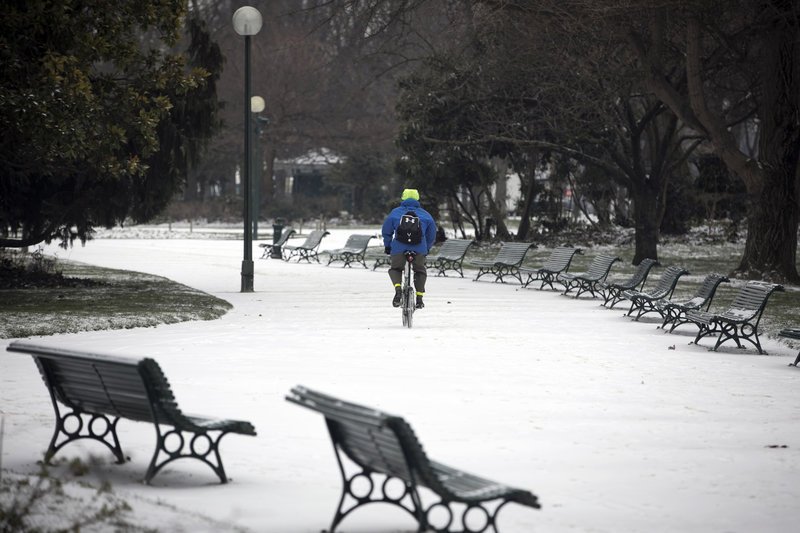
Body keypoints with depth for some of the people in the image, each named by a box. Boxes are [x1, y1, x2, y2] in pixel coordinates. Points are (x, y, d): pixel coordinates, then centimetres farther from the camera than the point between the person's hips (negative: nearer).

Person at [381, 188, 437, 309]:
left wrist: (387, 246, 29)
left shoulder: (395, 212, 14)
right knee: (420, 271, 22)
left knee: (395, 269, 20)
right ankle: (419, 298, 11)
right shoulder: (425, 214, 17)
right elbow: (432, 235, 19)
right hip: (420, 248, 1)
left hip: (399, 247, -1)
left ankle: (398, 289, -9)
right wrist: (426, 249, 32)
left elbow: (386, 231, 16)